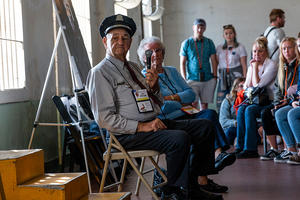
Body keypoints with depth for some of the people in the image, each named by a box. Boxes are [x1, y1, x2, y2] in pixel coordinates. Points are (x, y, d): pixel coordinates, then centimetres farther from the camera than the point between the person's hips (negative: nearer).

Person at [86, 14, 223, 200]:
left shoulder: (134, 67, 21)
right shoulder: (100, 73, -5)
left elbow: (157, 104, 25)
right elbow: (105, 118, -14)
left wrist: (153, 86, 3)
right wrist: (141, 126, -20)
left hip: (155, 122, 9)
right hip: (128, 135, -9)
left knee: (206, 126, 0)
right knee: (180, 138, -31)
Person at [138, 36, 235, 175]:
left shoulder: (172, 71, 22)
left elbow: (191, 94, 11)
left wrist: (170, 98, -5)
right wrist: (181, 103, -2)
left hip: (186, 114, 6)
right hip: (170, 121, -5)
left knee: (210, 113, -26)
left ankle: (219, 154, -42)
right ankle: (218, 153, -38)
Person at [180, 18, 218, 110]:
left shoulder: (209, 42, 8)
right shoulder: (186, 43, 3)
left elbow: (214, 61, 10)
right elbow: (182, 63, 3)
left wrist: (215, 77, 3)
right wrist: (184, 79, -5)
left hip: (208, 79, 2)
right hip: (192, 79, -2)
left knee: (204, 104, 4)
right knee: (193, 104, -12)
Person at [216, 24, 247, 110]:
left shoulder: (240, 47, 3)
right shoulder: (219, 48, 13)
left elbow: (244, 65, 0)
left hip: (236, 75, -3)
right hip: (223, 77, 3)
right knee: (221, 102, -4)